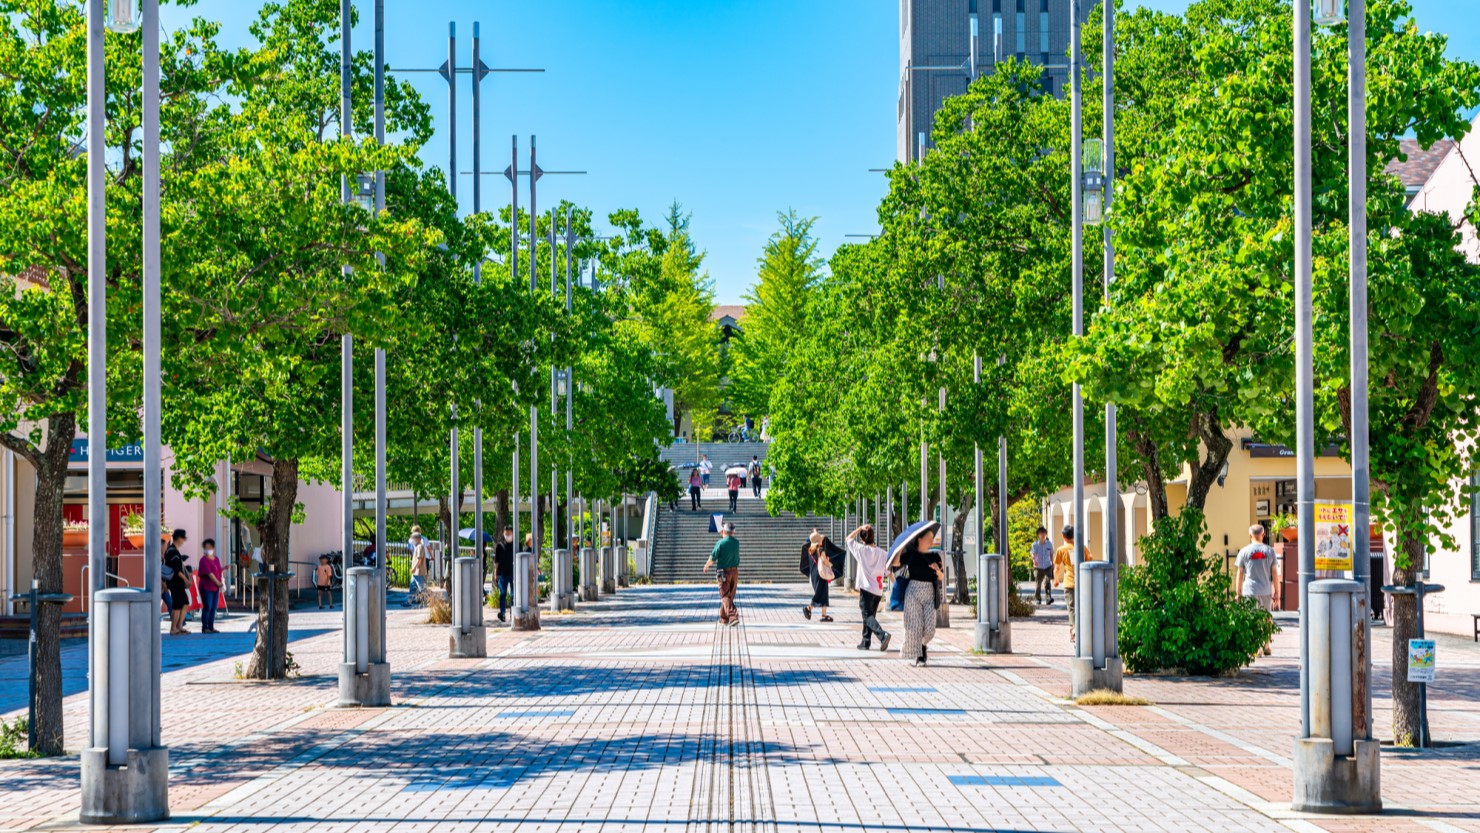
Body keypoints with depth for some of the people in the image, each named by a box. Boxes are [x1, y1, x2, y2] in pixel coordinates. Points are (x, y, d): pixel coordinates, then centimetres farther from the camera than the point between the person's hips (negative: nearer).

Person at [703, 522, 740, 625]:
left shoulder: (720, 543, -13)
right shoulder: (736, 543, 3)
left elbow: (712, 558, -10)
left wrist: (706, 566, 10)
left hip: (724, 572, -5)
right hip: (735, 571, 5)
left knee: (725, 597, -5)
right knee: (730, 596, 15)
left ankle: (733, 616, -23)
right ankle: (724, 619, 24)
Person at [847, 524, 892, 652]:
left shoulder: (861, 550, -7)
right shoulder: (883, 553, 3)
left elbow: (848, 539, 7)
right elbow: (889, 572, 4)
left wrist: (860, 528, 5)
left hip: (866, 589, -5)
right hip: (878, 590, 5)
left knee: (868, 616, -7)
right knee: (870, 616, 17)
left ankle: (882, 635, -30)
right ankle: (865, 642, 21)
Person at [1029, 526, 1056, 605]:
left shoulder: (1049, 544, 4)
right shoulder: (1035, 544, -5)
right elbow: (1032, 553, -19)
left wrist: (1052, 563, 21)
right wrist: (1034, 560, -39)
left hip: (1047, 566, 1)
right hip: (1038, 567, -1)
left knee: (1047, 582, -15)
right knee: (1038, 583, 6)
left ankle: (1048, 598, -22)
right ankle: (1038, 599, 22)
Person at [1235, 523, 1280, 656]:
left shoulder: (1244, 551, -1)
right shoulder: (1269, 551, 3)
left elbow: (1240, 573, 0)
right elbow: (1275, 573, 4)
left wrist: (1238, 592, 7)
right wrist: (1276, 592, 10)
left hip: (1250, 591, -2)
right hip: (1266, 591, 2)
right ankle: (1266, 646, 21)